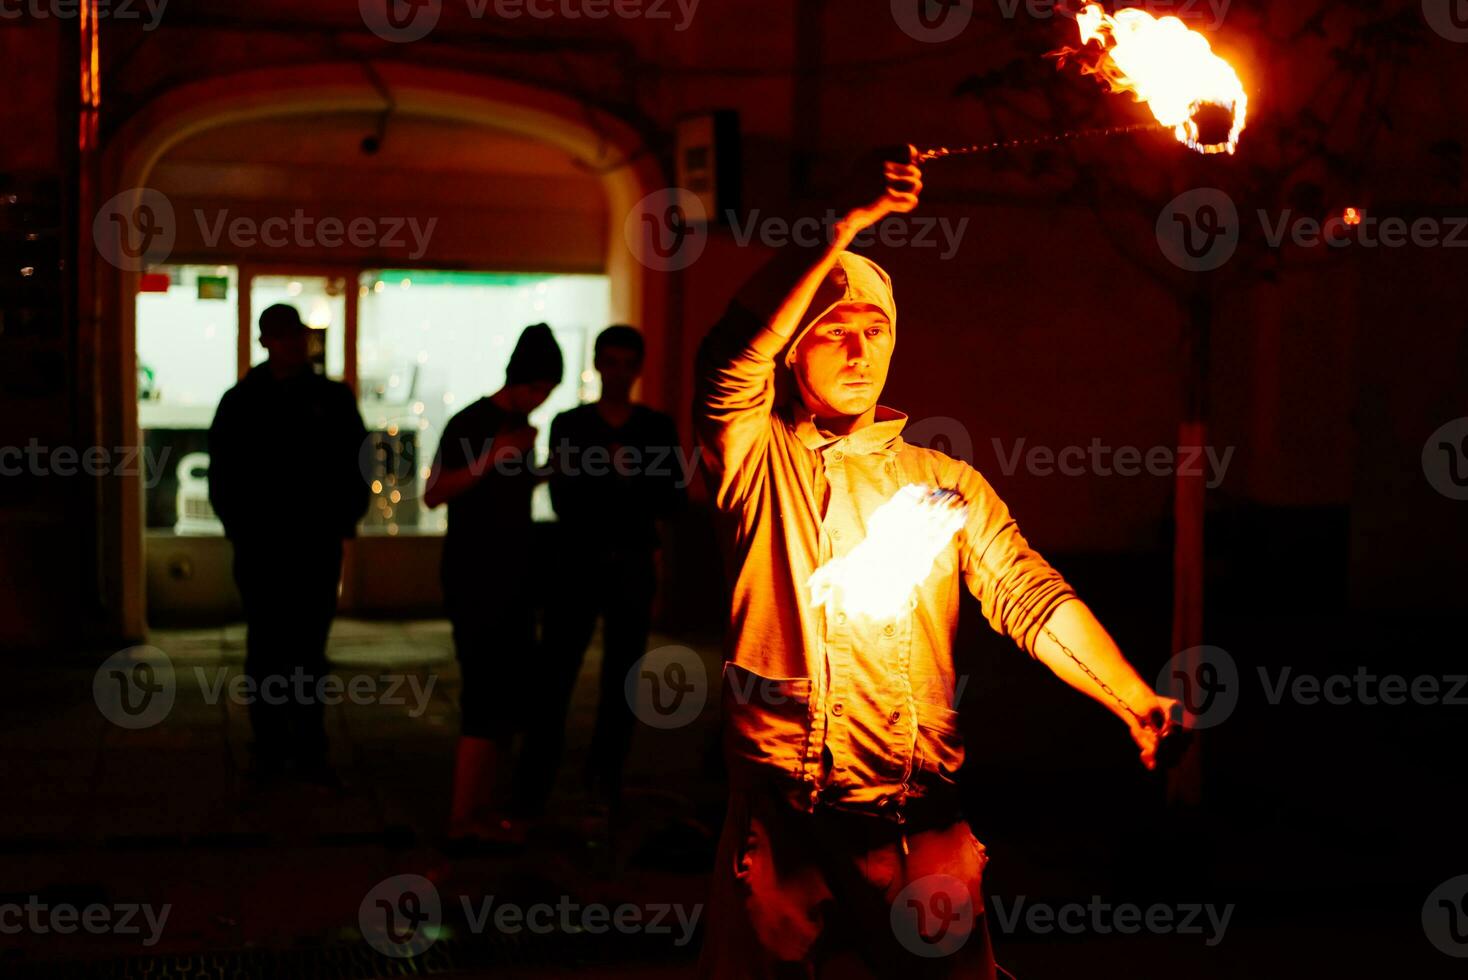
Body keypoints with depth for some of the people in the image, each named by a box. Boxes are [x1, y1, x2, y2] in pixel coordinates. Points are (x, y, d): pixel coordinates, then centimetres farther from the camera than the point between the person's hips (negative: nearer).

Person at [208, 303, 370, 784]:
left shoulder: (333, 399, 6)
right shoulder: (241, 402, 6)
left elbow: (356, 468, 8)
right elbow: (223, 476, 7)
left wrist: (342, 521, -1)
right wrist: (241, 527, -2)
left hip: (317, 546, 0)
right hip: (261, 548, 0)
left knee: (309, 650, 3)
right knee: (267, 650, 3)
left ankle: (309, 749, 7)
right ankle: (270, 749, 9)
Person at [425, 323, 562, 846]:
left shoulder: (521, 427, 12)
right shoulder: (471, 424, -10)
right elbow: (433, 493, -18)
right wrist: (488, 460, -27)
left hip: (512, 576, 8)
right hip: (475, 578, -8)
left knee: (513, 692, 9)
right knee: (486, 695, -10)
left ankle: (493, 804, 17)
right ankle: (463, 817, -6)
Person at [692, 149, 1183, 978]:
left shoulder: (947, 483, 12)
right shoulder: (758, 461, 3)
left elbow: (1031, 598, 0)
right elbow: (731, 356, -17)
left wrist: (1136, 701, -16)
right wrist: (845, 228, -26)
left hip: (916, 823, 2)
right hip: (779, 822, -2)